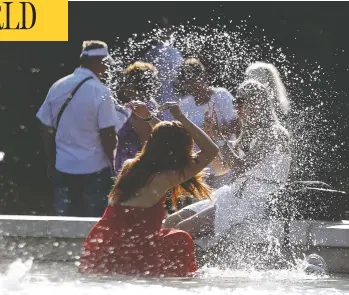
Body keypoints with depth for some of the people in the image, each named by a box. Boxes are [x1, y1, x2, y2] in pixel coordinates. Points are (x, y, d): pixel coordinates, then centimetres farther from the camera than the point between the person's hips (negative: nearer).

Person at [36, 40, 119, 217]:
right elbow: (107, 134, -15)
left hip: (63, 169, 5)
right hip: (95, 169, -5)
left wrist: (51, 162, 16)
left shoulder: (57, 87, 3)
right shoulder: (100, 91, -13)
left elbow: (46, 129, 7)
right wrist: (113, 162, 0)